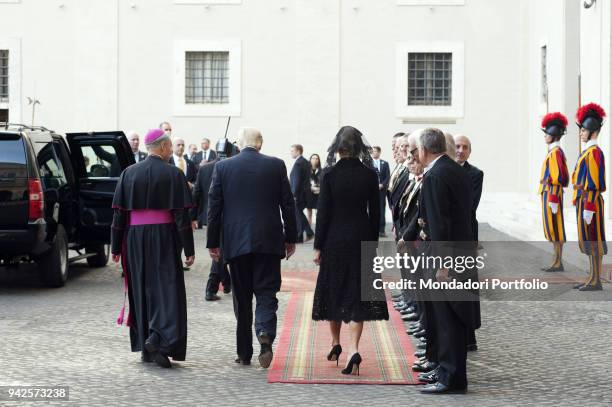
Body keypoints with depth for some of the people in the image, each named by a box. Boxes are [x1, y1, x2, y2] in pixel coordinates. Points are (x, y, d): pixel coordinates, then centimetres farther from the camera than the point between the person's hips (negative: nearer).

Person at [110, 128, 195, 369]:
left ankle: (146, 348, 15)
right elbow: (181, 214, -9)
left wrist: (116, 247, 7)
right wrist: (189, 249, -6)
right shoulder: (173, 175, -6)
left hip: (135, 239, 4)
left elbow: (119, 213, 3)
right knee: (166, 288, 0)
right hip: (164, 238, -4)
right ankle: (158, 337, -20)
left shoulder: (129, 174, 4)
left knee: (142, 289, 12)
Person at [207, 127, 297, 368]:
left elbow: (214, 206, 2)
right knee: (266, 292, 4)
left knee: (242, 296, 9)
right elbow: (288, 204, 2)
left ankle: (244, 353, 13)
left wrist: (213, 242, 9)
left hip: (236, 241, 1)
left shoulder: (222, 167, 1)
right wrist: (291, 238, 10)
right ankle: (265, 333, -23)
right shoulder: (276, 165, 0)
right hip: (269, 240, -1)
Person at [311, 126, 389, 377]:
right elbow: (375, 213, 2)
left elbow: (323, 212, -7)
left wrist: (318, 246, 0)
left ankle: (336, 344, 29)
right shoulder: (370, 175, -3)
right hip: (361, 240, 1)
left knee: (333, 290, 15)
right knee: (357, 293, 1)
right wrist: (373, 243, 12)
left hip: (335, 239, -1)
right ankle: (353, 350, -13)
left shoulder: (330, 174, -9)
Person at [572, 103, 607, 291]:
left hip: (590, 201, -10)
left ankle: (596, 281, -2)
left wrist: (588, 207, -21)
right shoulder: (588, 151, 16)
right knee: (588, 241, 12)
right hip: (584, 201, 10)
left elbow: (594, 183, -19)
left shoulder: (594, 152, -14)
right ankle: (593, 278, 17)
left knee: (593, 241, -6)